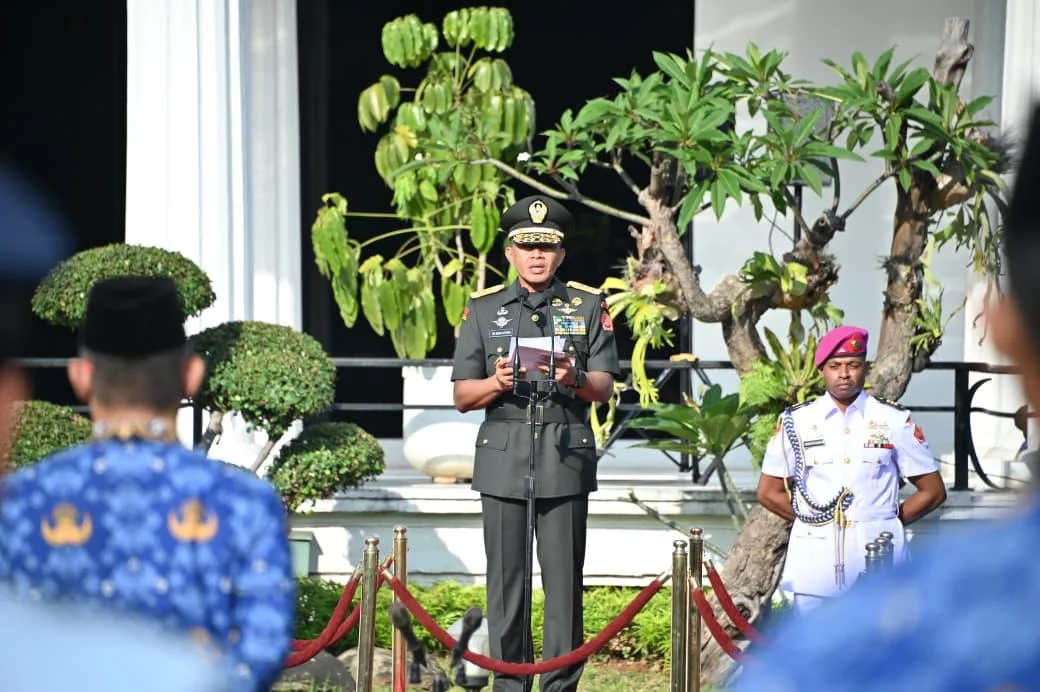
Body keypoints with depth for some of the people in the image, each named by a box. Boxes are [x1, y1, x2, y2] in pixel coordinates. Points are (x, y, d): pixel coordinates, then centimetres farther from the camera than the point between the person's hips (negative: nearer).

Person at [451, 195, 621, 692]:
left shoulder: (589, 306, 9)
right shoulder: (483, 309, 11)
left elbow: (605, 389, 3)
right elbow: (462, 397, 8)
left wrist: (574, 378, -19)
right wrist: (497, 382, -13)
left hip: (565, 457, -1)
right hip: (503, 459, 1)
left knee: (564, 580, -2)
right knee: (506, 578, 1)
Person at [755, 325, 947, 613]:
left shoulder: (895, 421, 4)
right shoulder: (796, 422, 6)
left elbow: (933, 491, 10)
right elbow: (769, 493, 13)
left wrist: (887, 522, 5)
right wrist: (816, 521, 8)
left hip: (878, 562, -1)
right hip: (815, 562, 1)